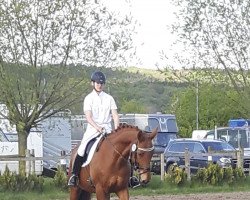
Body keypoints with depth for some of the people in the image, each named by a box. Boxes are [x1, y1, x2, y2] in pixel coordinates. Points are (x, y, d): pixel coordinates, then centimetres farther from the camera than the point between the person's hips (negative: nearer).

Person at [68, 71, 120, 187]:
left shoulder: (109, 98, 10)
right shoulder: (89, 99, 4)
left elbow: (115, 115, 5)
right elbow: (88, 117, -8)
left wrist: (116, 129, -13)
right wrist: (98, 127, -24)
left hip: (107, 129, 2)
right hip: (93, 129, -2)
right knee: (82, 148, -20)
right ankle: (74, 175, -12)